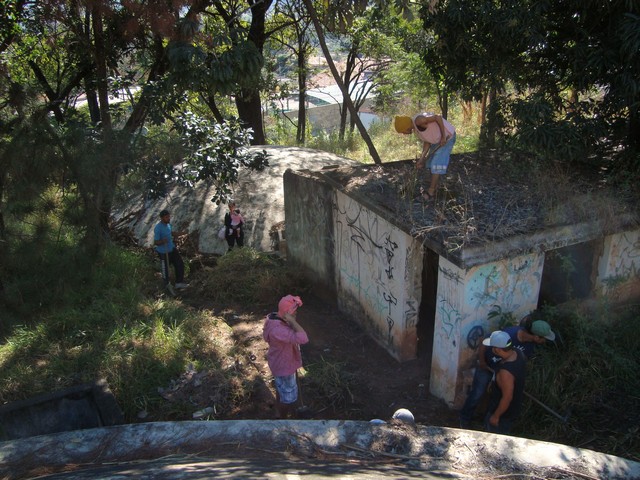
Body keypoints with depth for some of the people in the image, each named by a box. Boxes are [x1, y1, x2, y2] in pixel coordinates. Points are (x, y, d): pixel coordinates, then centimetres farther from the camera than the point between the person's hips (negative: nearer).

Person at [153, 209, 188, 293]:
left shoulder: (168, 223, -3)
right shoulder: (158, 228, -27)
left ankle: (179, 283, 21)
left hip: (172, 248, 7)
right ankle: (167, 284, 38)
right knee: (166, 269, 12)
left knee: (180, 264, 7)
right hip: (163, 252, -7)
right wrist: (162, 241, -40)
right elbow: (155, 242, -22)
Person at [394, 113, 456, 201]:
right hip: (438, 139, 10)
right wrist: (421, 159, 0)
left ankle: (430, 193, -1)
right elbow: (427, 141, 5)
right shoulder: (416, 127, 4)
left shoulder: (418, 121, -26)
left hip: (447, 137, -10)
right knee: (432, 162, 17)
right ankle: (434, 187, 29)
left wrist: (443, 137, -26)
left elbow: (438, 117, -30)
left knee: (437, 164, -8)